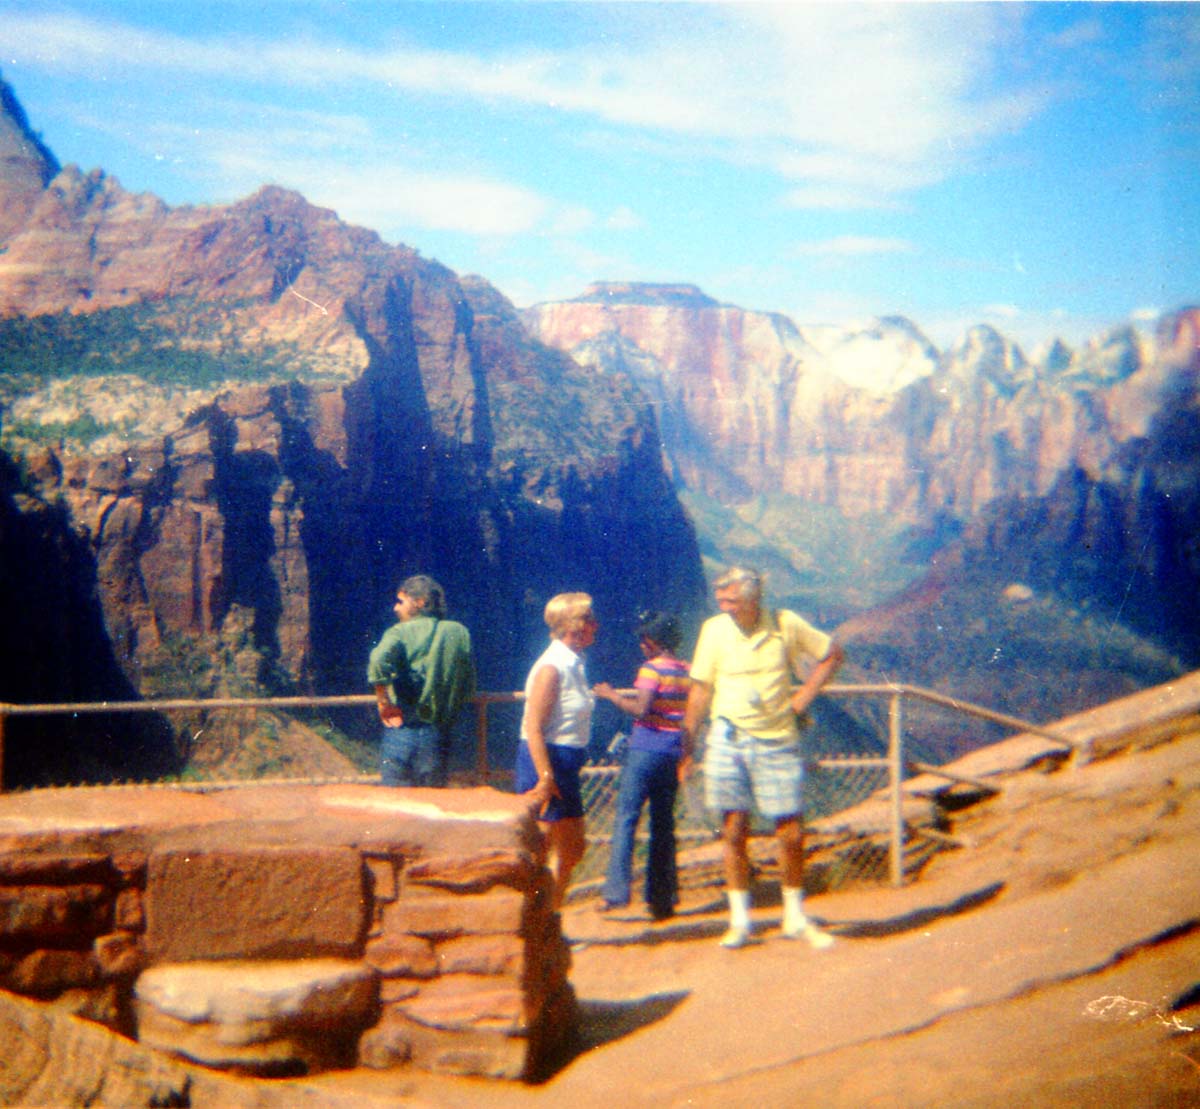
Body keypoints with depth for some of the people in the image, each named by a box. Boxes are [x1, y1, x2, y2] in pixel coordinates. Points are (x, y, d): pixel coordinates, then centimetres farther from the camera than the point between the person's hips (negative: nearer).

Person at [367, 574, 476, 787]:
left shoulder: (400, 632, -4)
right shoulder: (459, 633, 8)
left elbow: (379, 661, -24)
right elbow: (468, 687, 9)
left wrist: (384, 703, -14)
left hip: (402, 730, -3)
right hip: (438, 734, 3)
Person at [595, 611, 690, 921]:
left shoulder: (652, 669, -9)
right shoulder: (688, 671, 10)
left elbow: (641, 709, -17)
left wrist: (611, 695, -6)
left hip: (647, 750, -6)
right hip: (675, 753, 6)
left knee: (626, 816, -4)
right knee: (663, 824, 10)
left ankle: (617, 891, -12)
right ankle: (662, 898, 11)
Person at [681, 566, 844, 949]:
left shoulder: (786, 624, -4)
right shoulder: (714, 629, -1)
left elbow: (832, 655, 10)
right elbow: (700, 690, 5)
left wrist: (803, 698, 1)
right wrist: (686, 744, 3)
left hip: (777, 742, 0)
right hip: (728, 740, 1)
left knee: (791, 834, 1)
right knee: (733, 831, 2)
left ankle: (795, 918, 19)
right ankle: (739, 920, 14)